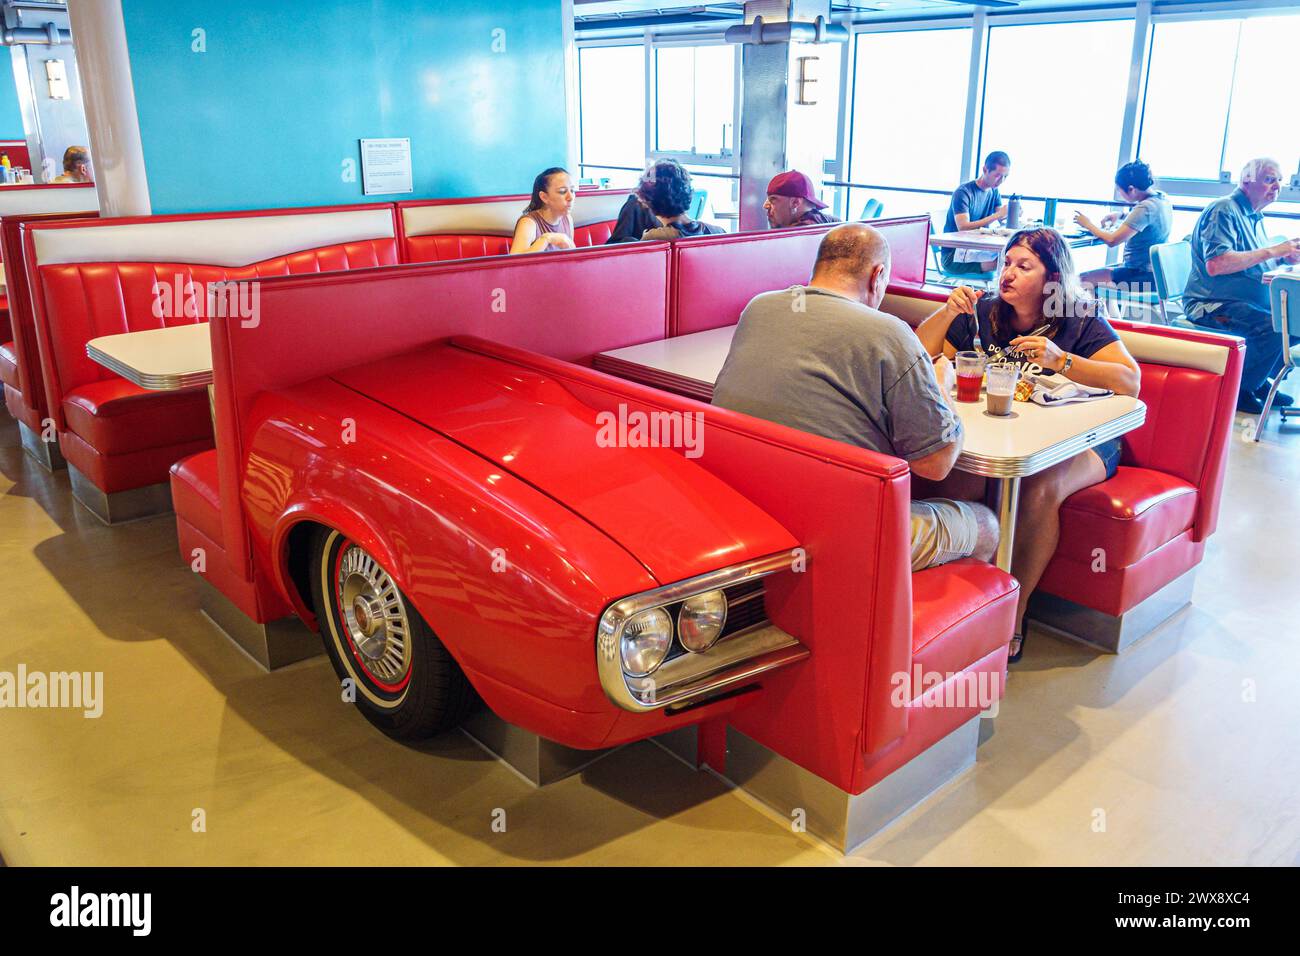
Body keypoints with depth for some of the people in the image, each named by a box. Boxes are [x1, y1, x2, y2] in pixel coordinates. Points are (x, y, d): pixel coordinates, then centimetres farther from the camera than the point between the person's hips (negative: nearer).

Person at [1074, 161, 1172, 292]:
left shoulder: (1145, 208, -23)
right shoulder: (1161, 197, 5)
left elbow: (1112, 240, -24)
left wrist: (1089, 224, -8)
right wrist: (1120, 215, 15)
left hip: (1143, 277, -11)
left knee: (1082, 280, -15)